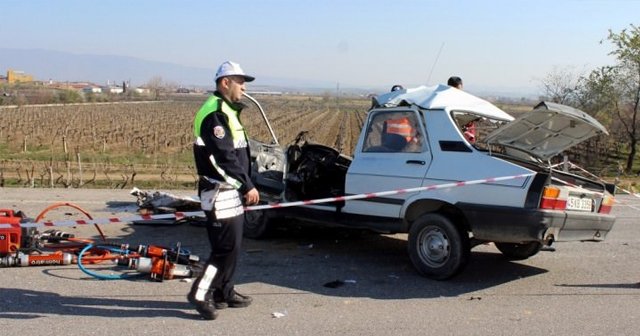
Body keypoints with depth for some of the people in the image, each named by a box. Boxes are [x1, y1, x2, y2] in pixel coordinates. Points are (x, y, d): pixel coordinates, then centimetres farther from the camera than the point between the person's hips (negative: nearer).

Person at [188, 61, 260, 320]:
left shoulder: (227, 111, 18)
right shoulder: (214, 113, -16)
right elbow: (225, 157, -22)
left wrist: (244, 186, 16)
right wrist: (248, 186, -20)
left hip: (232, 191, 10)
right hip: (220, 192, -10)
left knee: (232, 244, 15)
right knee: (227, 246, -9)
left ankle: (224, 292, 25)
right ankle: (200, 294, 0)